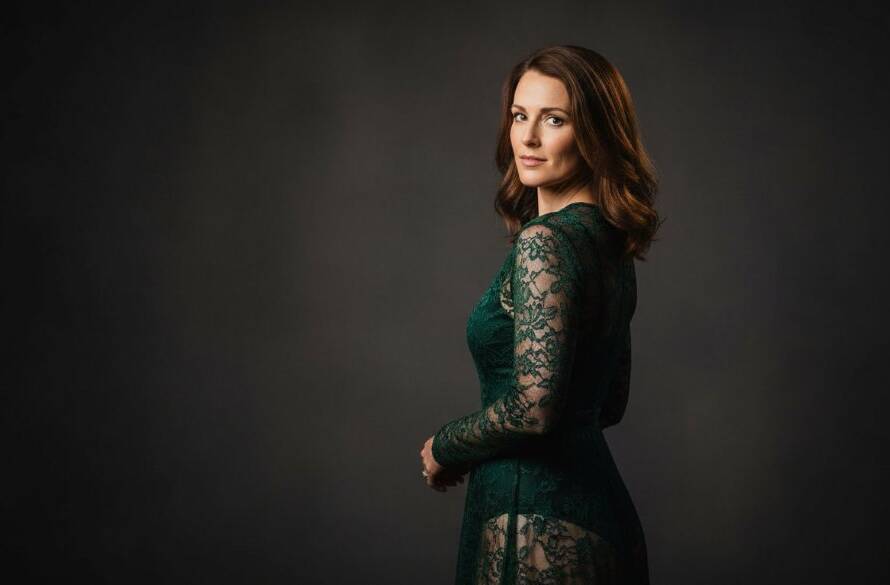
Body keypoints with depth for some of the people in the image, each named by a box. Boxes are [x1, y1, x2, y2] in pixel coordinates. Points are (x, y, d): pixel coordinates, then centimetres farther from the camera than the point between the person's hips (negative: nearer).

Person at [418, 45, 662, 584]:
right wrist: (469, 450, 15)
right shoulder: (610, 241, 9)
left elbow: (534, 406, -25)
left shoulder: (544, 241, -18)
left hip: (540, 530, -9)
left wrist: (443, 449, -7)